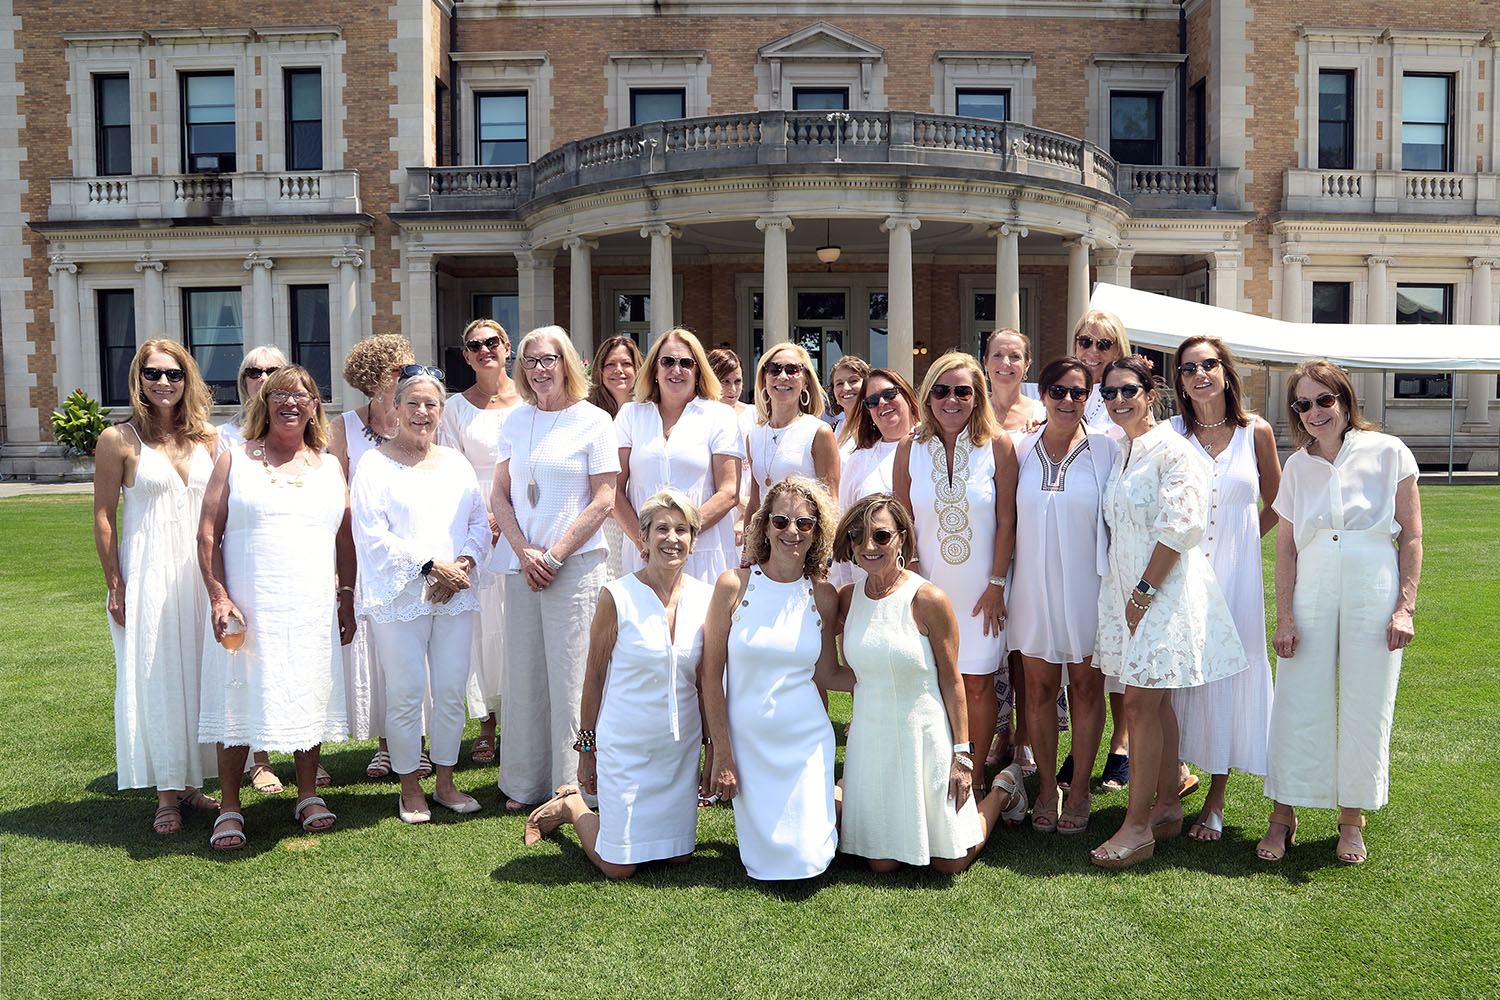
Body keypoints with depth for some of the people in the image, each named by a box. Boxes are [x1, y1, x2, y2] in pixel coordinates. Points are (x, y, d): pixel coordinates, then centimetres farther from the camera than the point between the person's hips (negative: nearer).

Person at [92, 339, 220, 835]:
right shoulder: (119, 440, -5)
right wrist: (115, 586, -7)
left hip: (200, 570, 4)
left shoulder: (206, 438, 6)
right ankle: (167, 793, 12)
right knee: (155, 677, 2)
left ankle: (190, 781, 22)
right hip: (148, 570, -4)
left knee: (198, 674, 9)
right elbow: (103, 517, -4)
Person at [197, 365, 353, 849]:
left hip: (313, 609, 2)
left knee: (309, 697, 7)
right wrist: (218, 596, -9)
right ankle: (229, 809, 13)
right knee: (240, 700, 2)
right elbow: (207, 534, 0)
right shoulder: (235, 460, 5)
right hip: (247, 609, -2)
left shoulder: (329, 465, 12)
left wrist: (346, 597, 7)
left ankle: (308, 796, 22)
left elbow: (345, 538, 13)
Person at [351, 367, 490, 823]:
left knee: (451, 693, 8)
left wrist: (464, 563, -6)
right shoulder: (376, 464, -1)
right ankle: (410, 789, 16)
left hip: (455, 596, 4)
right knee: (406, 695, 0)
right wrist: (430, 566, -14)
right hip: (400, 597, -4)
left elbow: (481, 522, 13)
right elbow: (372, 534, -9)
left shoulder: (457, 463, 15)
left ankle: (445, 783, 22)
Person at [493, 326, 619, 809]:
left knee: (568, 677, -2)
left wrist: (554, 555, -10)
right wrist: (524, 552, -5)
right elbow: (500, 496, 10)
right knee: (523, 674, 9)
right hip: (521, 564, 4)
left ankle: (571, 788, 10)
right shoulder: (516, 421, 11)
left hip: (575, 564, -4)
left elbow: (603, 501, -6)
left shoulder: (594, 421, -2)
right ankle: (525, 783, 22)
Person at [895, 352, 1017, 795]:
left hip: (982, 587, -1)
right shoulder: (910, 447, -1)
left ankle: (974, 778, 21)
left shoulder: (997, 445, -6)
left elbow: (1006, 521, -3)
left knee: (978, 684, 5)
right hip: (929, 586, 1)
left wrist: (996, 584, -5)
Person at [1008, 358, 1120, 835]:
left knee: (1086, 687, 8)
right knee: (1039, 689, 7)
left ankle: (1080, 790, 22)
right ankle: (1046, 788, 22)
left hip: (1088, 586, -1)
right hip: (1035, 586, 2)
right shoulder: (1021, 450, 3)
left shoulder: (1106, 448, -3)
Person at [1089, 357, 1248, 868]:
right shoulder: (1117, 451, 13)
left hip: (1165, 588, -7)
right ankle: (1168, 806, 22)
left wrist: (1144, 592, -15)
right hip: (1126, 587, 7)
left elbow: (1179, 528, -16)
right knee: (1154, 702, 12)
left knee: (1141, 704, -8)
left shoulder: (1172, 449, -11)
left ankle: (1137, 827, -2)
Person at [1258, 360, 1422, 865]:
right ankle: (1283, 816, 14)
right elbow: (1286, 547, 6)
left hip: (1373, 595, -2)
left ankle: (1352, 818, 21)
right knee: (1298, 705, 2)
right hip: (1310, 595, 2)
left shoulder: (1388, 453, 1)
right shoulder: (1297, 466, 8)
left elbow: (1411, 537, 1)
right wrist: (1285, 617, 0)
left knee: (1365, 708, 4)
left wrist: (1406, 607, -6)